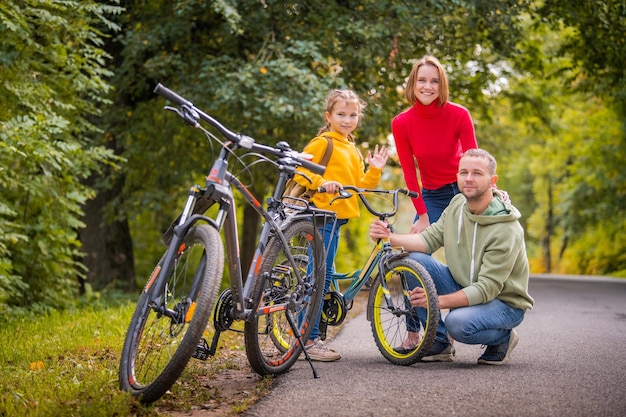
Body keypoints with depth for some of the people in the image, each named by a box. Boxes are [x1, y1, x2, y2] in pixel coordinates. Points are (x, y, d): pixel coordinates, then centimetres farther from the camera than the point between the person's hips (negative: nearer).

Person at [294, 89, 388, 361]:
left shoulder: (353, 149, 20)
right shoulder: (323, 142, -6)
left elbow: (360, 187, 19)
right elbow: (299, 171, -13)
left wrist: (375, 170, 4)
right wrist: (322, 183, -27)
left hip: (338, 217, 9)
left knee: (320, 275, 12)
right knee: (322, 274, -12)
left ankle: (305, 334, 20)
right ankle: (308, 340, -9)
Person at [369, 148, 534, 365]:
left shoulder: (506, 230, -27)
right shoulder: (458, 204, -4)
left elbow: (487, 289, -29)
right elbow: (430, 239, -5)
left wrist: (439, 301, -38)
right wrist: (391, 238, -22)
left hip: (504, 301, -7)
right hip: (463, 286, 7)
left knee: (459, 323, -37)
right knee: (414, 260, -13)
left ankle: (502, 338, -1)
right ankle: (439, 343, -2)